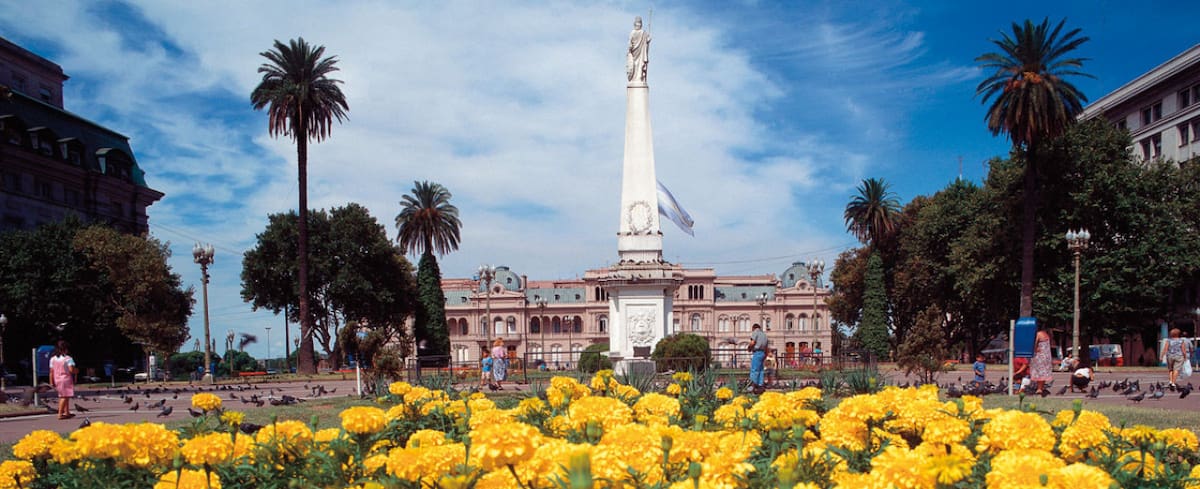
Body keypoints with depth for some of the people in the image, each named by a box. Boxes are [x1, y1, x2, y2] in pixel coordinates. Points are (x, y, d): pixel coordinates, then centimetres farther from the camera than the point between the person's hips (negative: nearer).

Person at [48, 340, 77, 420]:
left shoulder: (53, 358, 7)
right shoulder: (68, 358, -11)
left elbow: (51, 371, 7)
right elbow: (71, 370, -19)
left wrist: (51, 382, 11)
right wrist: (76, 371, 3)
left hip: (57, 380, 7)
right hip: (66, 379, -7)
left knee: (63, 397, 17)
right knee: (65, 397, -6)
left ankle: (67, 413, 24)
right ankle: (60, 414, -11)